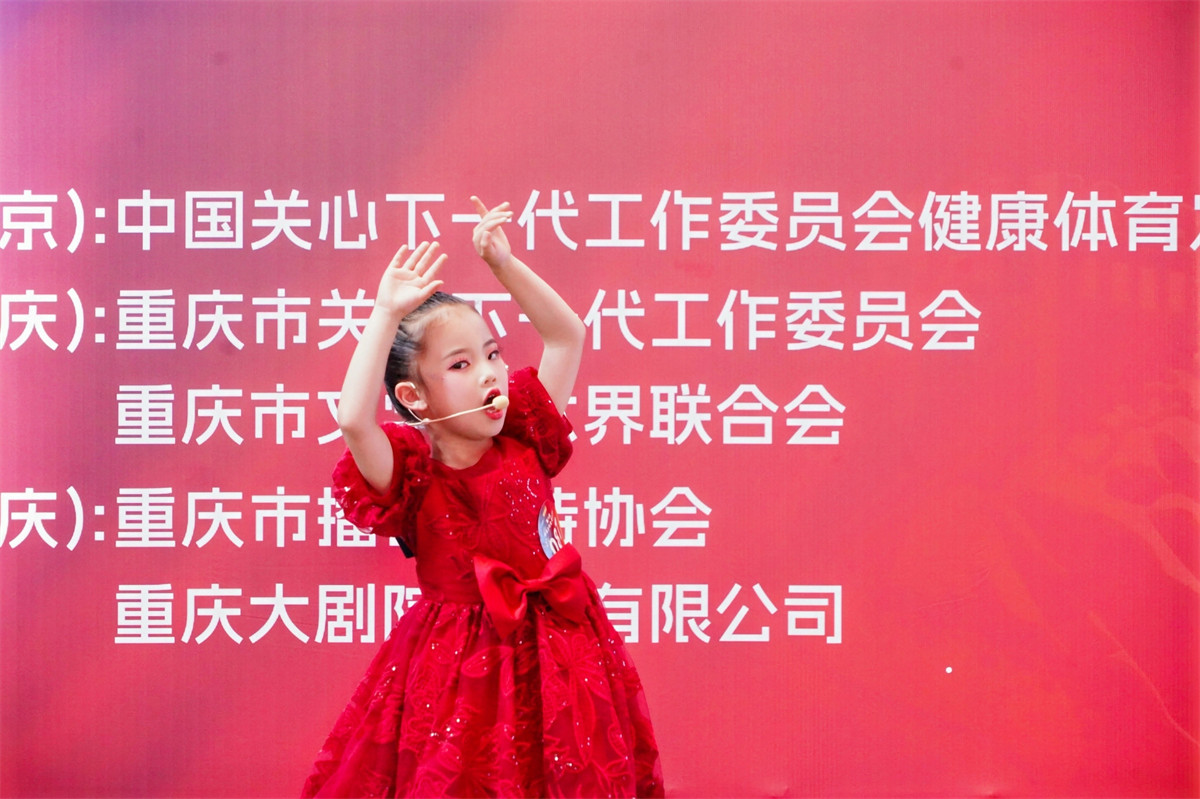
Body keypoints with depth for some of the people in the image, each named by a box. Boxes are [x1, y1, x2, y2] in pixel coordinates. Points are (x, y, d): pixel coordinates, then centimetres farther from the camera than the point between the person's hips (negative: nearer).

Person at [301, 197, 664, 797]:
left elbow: (566, 336, 5)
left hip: (558, 649, 4)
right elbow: (353, 419, -33)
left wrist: (503, 264, -2)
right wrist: (386, 313, -28)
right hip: (460, 668, -4)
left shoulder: (524, 443, 1)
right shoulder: (413, 477, -12)